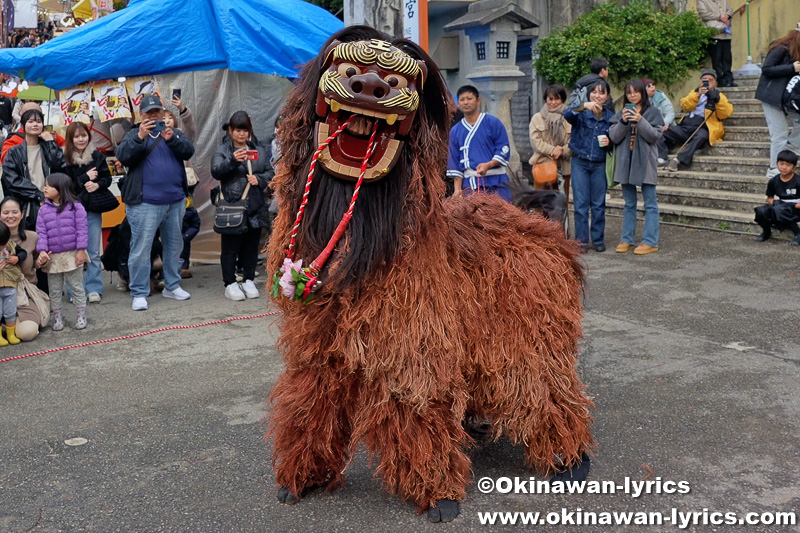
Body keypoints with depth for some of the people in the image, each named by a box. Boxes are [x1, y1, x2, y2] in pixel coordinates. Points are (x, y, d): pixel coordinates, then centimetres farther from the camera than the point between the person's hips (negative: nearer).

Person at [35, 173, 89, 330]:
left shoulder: (75, 206, -6)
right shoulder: (44, 210, 3)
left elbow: (82, 230, -8)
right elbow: (41, 232, 0)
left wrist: (81, 250, -12)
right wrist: (42, 251, -12)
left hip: (72, 255, -3)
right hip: (52, 257, 3)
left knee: (77, 287, 7)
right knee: (54, 290, 11)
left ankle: (81, 316, 17)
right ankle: (57, 318, 23)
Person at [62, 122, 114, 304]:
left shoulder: (97, 156, 3)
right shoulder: (64, 159, -4)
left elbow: (107, 178, 5)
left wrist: (97, 184, -14)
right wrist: (85, 178, -12)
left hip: (93, 209, 2)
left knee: (94, 252, 5)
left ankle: (94, 289, 11)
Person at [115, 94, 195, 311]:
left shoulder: (175, 133, 13)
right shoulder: (134, 135, 5)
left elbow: (189, 151, -4)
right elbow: (122, 156, -12)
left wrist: (172, 139, -21)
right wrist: (139, 137, -24)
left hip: (175, 201, 4)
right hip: (145, 202, -4)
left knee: (174, 245, 13)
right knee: (141, 247, -5)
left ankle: (172, 286, 27)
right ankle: (139, 293, 1)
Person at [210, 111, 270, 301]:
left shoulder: (259, 150, 13)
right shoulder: (223, 151, 1)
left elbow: (270, 172, 13)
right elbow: (216, 172, -14)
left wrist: (259, 179, -8)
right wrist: (232, 160, -30)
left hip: (255, 207, 4)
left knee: (251, 245, 10)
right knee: (230, 246, 2)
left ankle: (248, 280, 22)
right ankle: (230, 284, 10)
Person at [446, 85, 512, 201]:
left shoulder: (493, 123, 3)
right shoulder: (455, 131, 13)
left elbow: (504, 149, -1)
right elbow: (454, 162, 13)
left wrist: (488, 165, -18)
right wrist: (457, 189, 3)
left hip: (495, 182, -2)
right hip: (469, 185, 2)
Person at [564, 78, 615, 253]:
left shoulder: (610, 117, 4)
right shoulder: (582, 113, -5)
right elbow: (566, 115, -27)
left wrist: (609, 143, -9)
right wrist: (583, 106, -42)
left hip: (599, 165, 2)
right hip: (580, 163, -2)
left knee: (598, 204, 7)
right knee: (581, 204, -1)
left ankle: (598, 240, 16)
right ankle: (581, 240, 7)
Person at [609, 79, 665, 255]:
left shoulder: (653, 112, 0)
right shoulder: (621, 113, 10)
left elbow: (655, 136, -8)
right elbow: (614, 137, 1)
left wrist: (640, 121, -19)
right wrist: (623, 122, -14)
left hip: (645, 162, -4)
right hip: (626, 161, 4)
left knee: (650, 204, -2)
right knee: (629, 204, 11)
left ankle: (650, 241, -2)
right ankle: (627, 239, 16)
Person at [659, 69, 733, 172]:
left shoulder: (718, 95, 18)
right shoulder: (694, 92, 26)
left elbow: (725, 114, 0)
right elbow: (685, 106, 5)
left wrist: (717, 99, -14)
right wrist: (697, 95, -11)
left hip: (702, 128, -4)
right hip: (685, 126, 4)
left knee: (701, 136, -38)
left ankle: (678, 159, -45)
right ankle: (661, 159, -27)